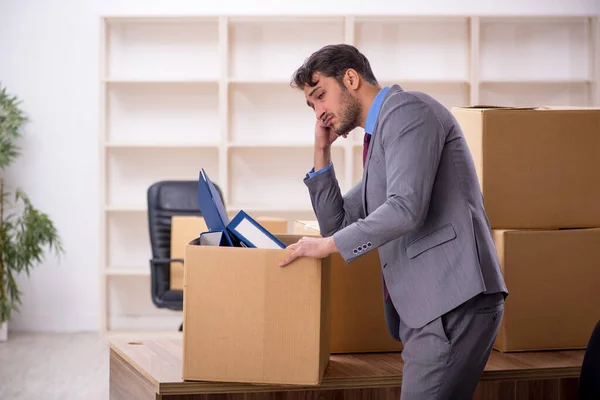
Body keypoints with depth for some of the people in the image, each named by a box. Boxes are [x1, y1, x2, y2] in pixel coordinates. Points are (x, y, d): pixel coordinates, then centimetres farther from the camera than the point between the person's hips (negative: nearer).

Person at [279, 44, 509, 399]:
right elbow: (338, 224, 29)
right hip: (428, 305, 10)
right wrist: (322, 152, 20)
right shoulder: (381, 134, 26)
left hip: (453, 300, -10)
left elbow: (406, 207, -19)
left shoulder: (406, 109, -5)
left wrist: (327, 245, -10)